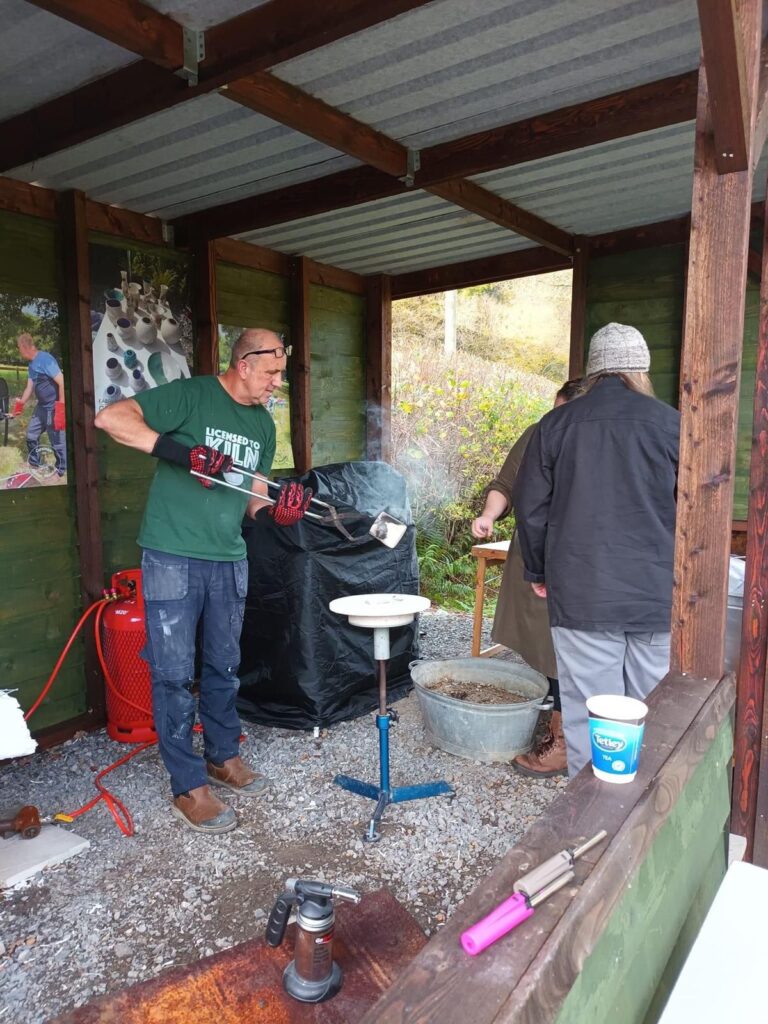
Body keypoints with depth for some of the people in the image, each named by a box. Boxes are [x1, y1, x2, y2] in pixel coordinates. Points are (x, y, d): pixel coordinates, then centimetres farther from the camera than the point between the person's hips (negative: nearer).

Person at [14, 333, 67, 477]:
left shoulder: (45, 359, -19)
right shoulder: (32, 364, 11)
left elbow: (62, 383, -24)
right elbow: (30, 387, 21)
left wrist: (61, 409, -25)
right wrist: (20, 404, 17)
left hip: (54, 408, -10)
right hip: (41, 406, 10)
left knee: (58, 442, -3)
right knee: (31, 436, 21)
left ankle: (61, 473, 10)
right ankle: (34, 466, 38)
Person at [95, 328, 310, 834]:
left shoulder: (263, 424, 11)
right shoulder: (190, 395, -10)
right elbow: (111, 418, -18)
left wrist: (279, 510, -6)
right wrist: (177, 450, -28)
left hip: (229, 560, 7)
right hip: (173, 559, -6)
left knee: (224, 667, 17)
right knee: (175, 675, 1)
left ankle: (223, 756, 36)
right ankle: (189, 787, 15)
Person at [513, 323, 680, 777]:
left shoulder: (557, 424, 2)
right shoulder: (672, 424, 0)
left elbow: (531, 507, 5)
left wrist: (538, 571, 17)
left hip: (581, 595, 0)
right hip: (658, 597, 1)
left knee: (588, 715, 7)